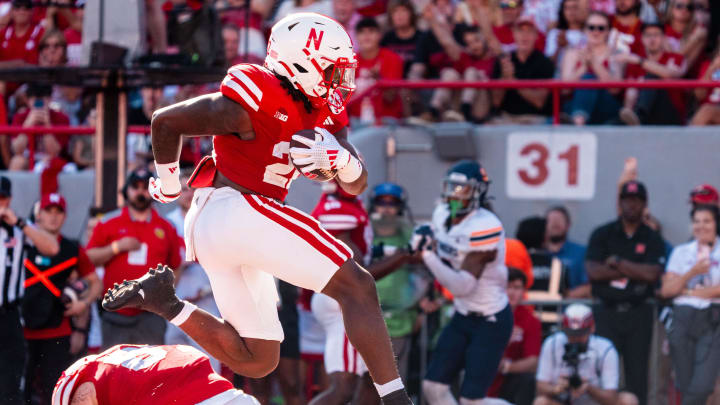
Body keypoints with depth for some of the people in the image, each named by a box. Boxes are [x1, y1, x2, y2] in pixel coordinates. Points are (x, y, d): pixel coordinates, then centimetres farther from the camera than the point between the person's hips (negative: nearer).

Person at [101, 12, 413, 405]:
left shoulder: (323, 111, 10)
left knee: (255, 360, 15)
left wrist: (340, 158, -15)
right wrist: (169, 187, 8)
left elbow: (356, 185, 9)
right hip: (236, 209, -10)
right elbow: (166, 121, -7)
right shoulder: (255, 102, -15)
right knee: (357, 287, -14)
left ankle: (163, 301, 9)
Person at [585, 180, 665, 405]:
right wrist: (634, 271, -7)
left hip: (638, 313, 0)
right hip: (607, 311, 0)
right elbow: (593, 271, -7)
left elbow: (652, 274, -9)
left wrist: (617, 262, -8)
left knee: (637, 371, 0)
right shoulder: (602, 235, 7)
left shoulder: (652, 240, 7)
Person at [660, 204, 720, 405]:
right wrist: (692, 273, -8)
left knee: (702, 385, -14)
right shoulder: (681, 252, 13)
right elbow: (666, 290, 4)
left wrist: (690, 291, -5)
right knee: (685, 385, -1)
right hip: (683, 318, 2)